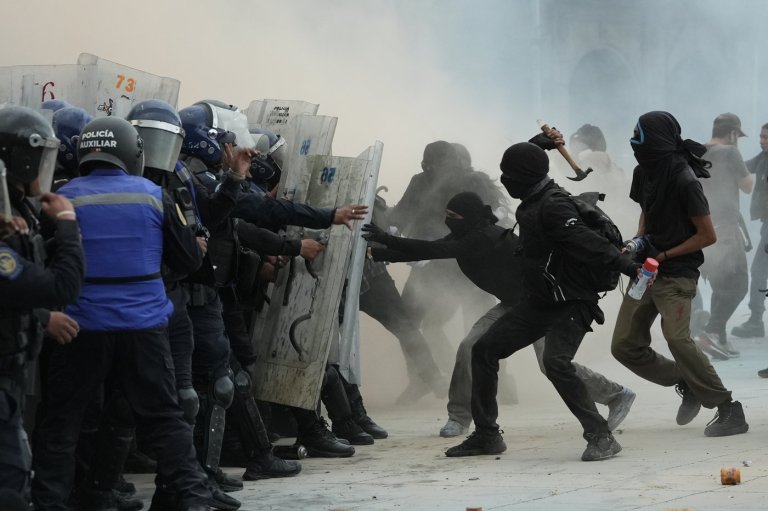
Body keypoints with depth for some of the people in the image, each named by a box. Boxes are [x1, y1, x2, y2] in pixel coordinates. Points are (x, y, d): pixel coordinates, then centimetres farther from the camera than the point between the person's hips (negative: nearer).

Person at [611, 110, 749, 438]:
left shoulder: (684, 181, -19)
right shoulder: (644, 174, 4)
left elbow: (707, 235, -14)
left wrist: (663, 255, -13)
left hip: (676, 273, -8)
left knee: (677, 337, -26)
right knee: (625, 346, 6)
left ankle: (728, 411, -20)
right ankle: (687, 384, 23)